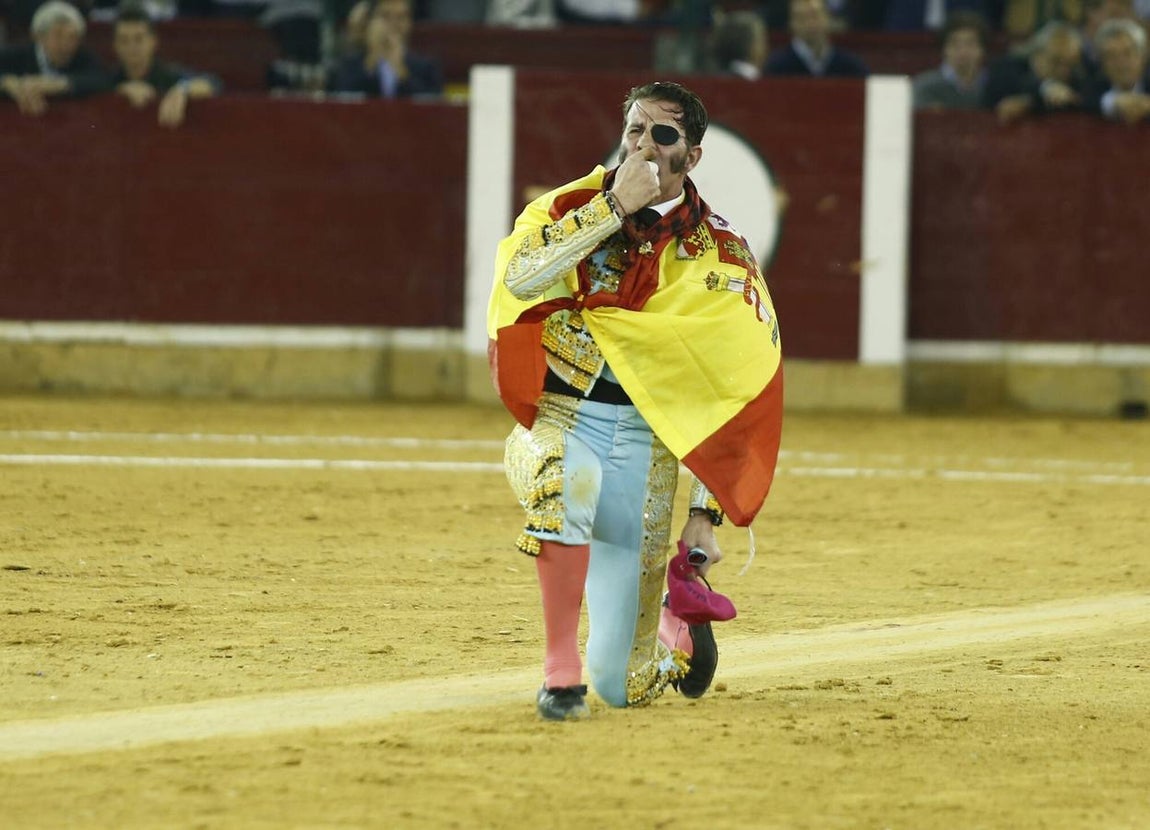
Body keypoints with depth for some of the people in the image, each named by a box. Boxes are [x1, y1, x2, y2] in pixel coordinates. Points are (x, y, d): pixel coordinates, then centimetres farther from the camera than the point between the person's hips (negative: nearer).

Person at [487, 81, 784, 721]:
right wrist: (615, 206, -19)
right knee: (565, 476, -41)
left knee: (623, 686, 0)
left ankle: (679, 628, 38)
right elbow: (521, 277, -19)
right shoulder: (572, 208, 2)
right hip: (556, 424, 0)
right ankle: (561, 669, -28)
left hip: (647, 443, 0)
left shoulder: (720, 256, 1)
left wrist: (707, 513, -3)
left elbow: (735, 395, 3)